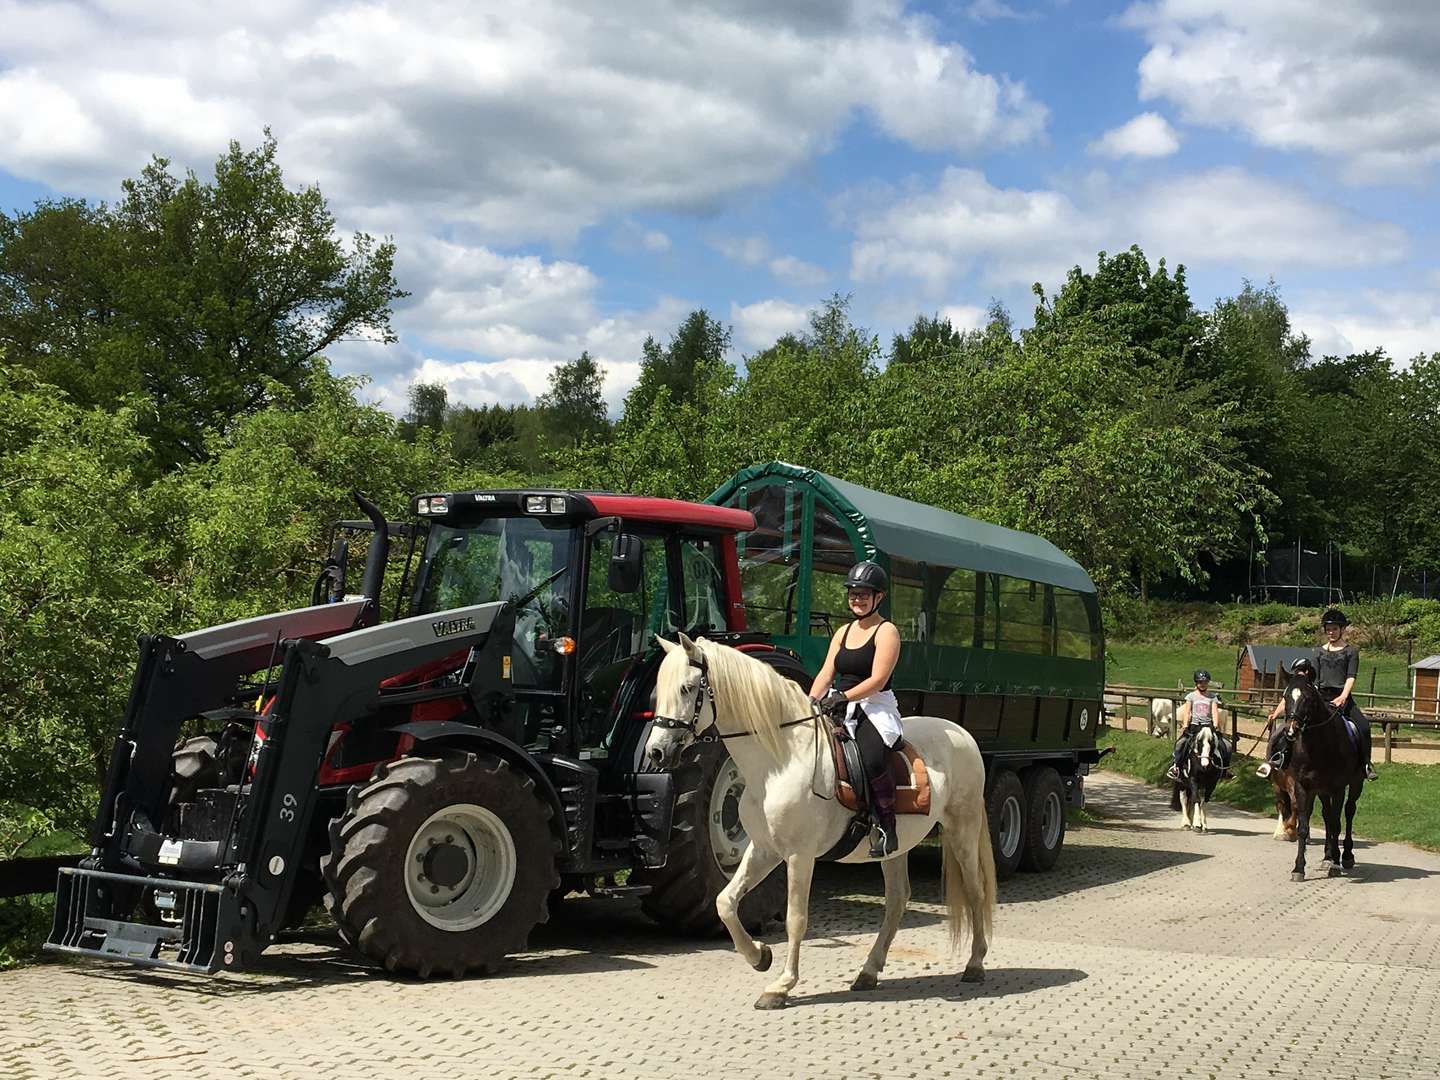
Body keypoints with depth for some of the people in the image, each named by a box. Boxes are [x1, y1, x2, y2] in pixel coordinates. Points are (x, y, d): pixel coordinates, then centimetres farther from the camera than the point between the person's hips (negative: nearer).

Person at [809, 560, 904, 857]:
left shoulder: (886, 632, 0)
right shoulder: (843, 632, 21)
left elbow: (877, 680, -11)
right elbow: (826, 675, 14)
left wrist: (844, 697, -22)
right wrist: (812, 702, -5)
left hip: (874, 708, -7)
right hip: (838, 708, 7)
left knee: (872, 759, -34)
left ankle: (885, 827, -21)